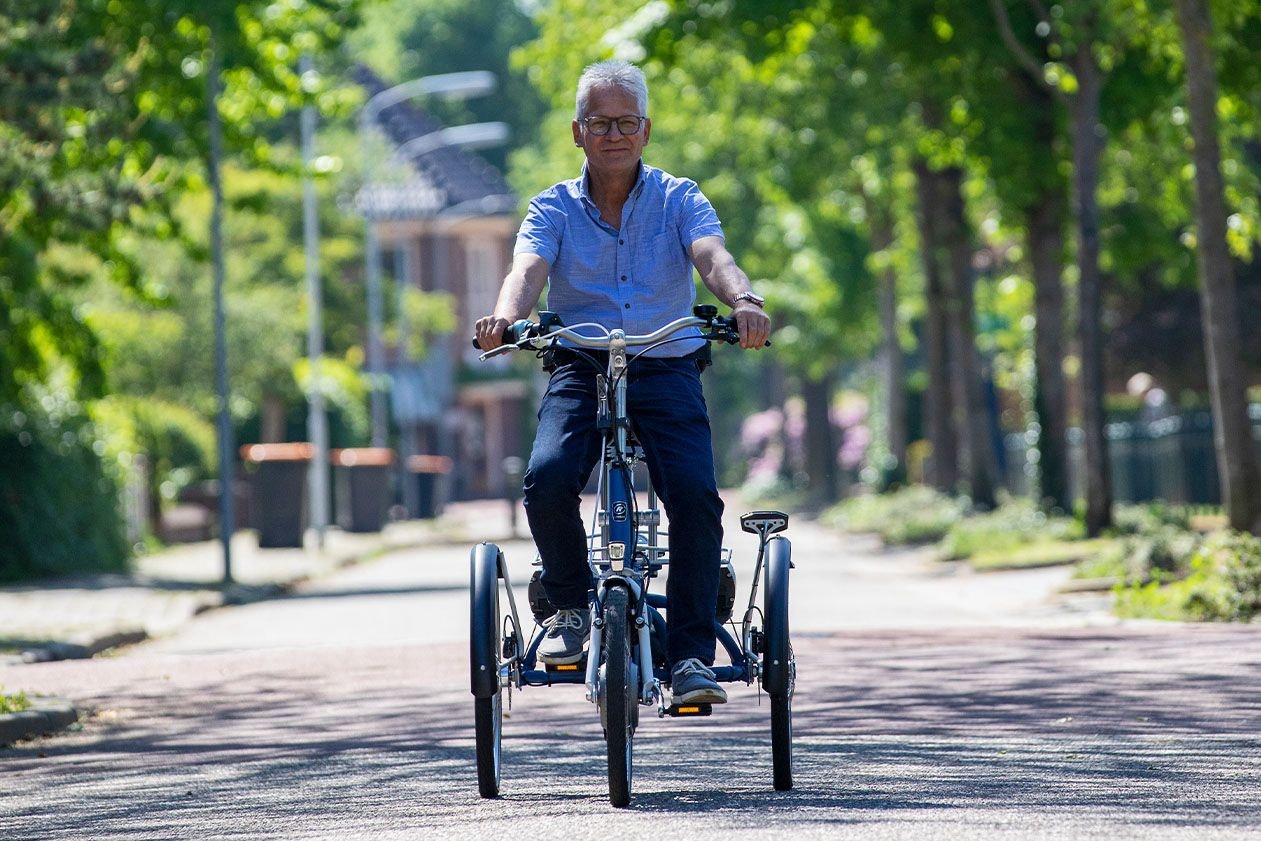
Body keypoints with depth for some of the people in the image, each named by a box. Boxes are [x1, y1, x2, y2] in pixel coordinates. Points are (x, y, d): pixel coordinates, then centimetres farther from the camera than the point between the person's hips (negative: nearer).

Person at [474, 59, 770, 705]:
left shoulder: (679, 200, 5)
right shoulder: (553, 209, 6)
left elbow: (713, 257, -15)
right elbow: (528, 269, -14)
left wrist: (744, 301, -39)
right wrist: (507, 313, -39)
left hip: (667, 368, 0)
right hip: (579, 369, 0)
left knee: (695, 493, -24)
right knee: (548, 479, -27)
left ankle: (691, 653, -15)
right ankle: (569, 605, 0)